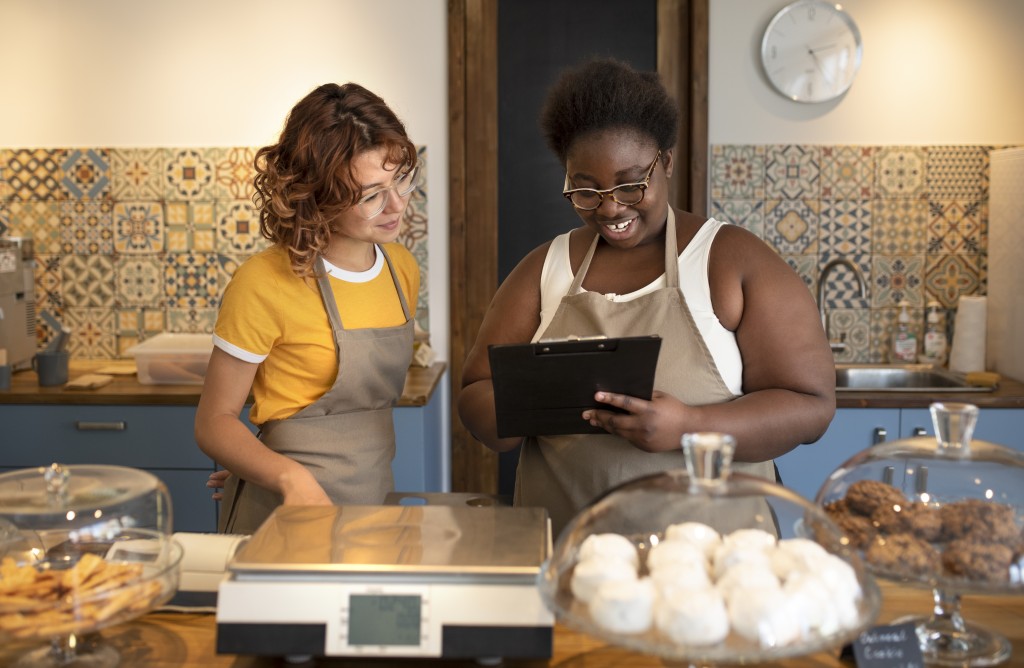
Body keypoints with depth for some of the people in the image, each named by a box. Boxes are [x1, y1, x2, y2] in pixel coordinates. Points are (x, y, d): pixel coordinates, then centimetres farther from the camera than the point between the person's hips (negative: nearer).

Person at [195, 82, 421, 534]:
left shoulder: (402, 269, 3)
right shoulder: (264, 284, -16)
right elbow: (214, 423, -9)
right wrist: (291, 478, -27)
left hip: (375, 507, 5)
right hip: (287, 515, -5)